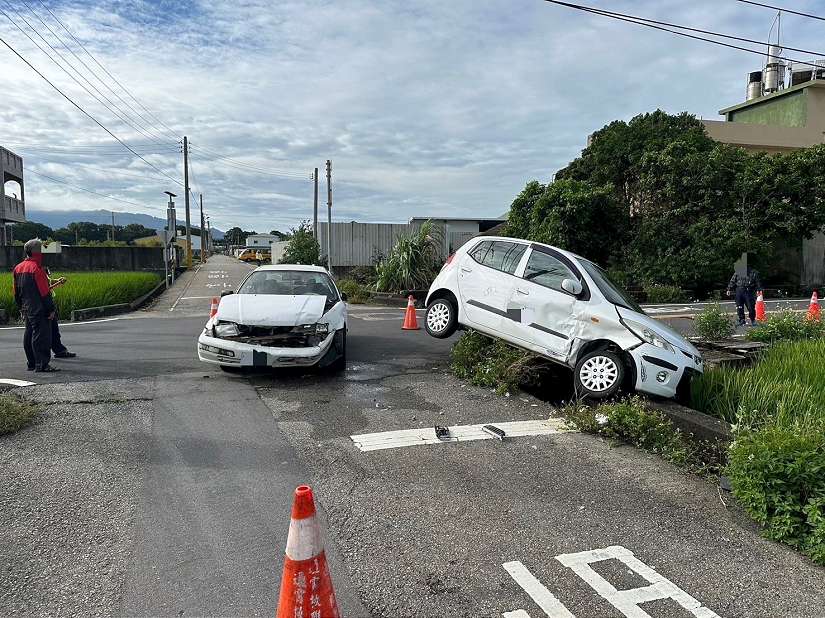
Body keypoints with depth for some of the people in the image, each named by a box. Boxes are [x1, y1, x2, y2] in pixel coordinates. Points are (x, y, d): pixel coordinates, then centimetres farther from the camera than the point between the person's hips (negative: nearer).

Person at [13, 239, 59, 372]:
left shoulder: (18, 268, 12)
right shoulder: (36, 268, -15)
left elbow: (16, 291, 18)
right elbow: (45, 292, -17)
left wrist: (21, 308, 24)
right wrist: (51, 309, -13)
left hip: (26, 309, 9)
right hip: (39, 310, -9)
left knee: (29, 335, 14)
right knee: (42, 335, -8)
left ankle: (31, 363, 21)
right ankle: (42, 364, -11)